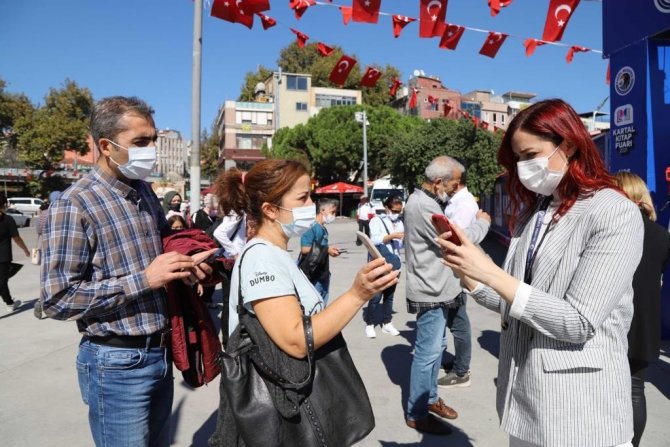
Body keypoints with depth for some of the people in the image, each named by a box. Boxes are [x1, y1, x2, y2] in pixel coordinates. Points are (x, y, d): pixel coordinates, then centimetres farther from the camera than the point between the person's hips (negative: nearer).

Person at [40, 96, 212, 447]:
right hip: (117, 363, -7)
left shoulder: (145, 192, 6)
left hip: (161, 352, 7)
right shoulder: (74, 205, -16)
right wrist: (143, 279, -23)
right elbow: (57, 299, -18)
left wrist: (183, 267, 0)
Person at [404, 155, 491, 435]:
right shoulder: (422, 206, -21)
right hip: (430, 292, -10)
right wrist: (482, 222, -6)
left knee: (435, 348, 19)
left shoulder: (427, 202, 14)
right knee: (427, 353, -1)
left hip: (437, 288, 10)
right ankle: (417, 414, 13)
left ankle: (429, 398, 34)